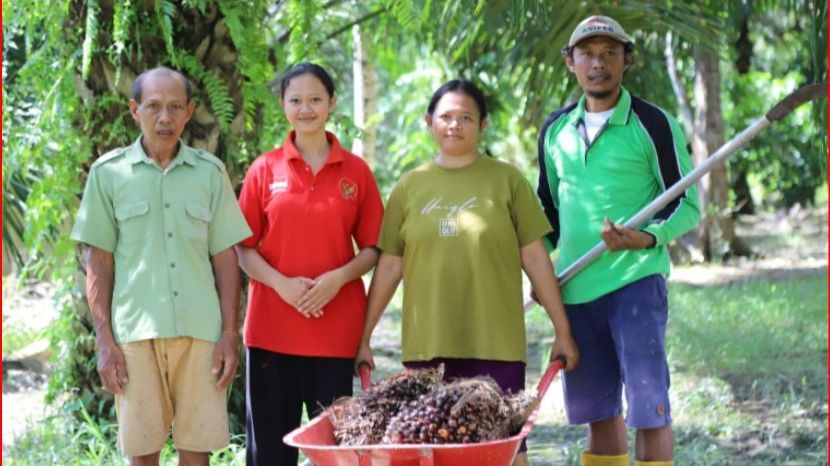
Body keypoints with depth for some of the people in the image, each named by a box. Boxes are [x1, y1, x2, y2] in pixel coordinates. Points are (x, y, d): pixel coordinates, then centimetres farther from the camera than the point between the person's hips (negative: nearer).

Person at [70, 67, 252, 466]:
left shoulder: (210, 172, 7)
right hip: (135, 331, -1)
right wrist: (104, 341, -2)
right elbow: (99, 262, 5)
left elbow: (225, 258, 8)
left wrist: (230, 334, 1)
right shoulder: (108, 173, 4)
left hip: (200, 329, 1)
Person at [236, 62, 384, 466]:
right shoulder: (265, 169, 4)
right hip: (272, 328, 0)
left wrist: (338, 278, -12)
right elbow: (243, 248, 4)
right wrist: (281, 283, -13)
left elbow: (372, 248, 7)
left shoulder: (356, 171, 5)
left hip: (336, 329, 0)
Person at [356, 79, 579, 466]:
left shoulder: (506, 180, 4)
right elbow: (389, 267, 12)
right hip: (426, 346, 2)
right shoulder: (411, 186, 10)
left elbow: (535, 258, 5)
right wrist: (364, 337, 9)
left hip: (495, 344, -2)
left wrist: (562, 331, 3)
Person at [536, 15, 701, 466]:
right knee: (597, 408, 12)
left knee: (647, 403, -8)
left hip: (635, 280, -5)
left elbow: (687, 205, -4)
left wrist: (647, 238, -22)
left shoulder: (652, 124, -4)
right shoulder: (555, 129, 10)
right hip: (575, 288, 5)